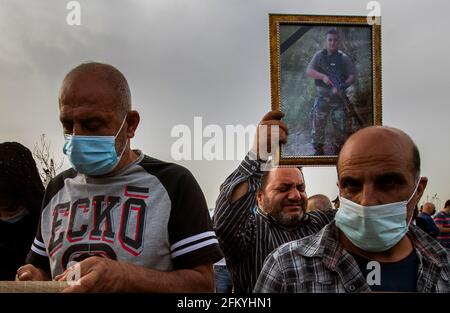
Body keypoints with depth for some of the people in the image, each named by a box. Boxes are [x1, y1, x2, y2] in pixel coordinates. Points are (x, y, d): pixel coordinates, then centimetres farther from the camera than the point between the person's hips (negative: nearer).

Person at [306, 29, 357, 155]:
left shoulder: (344, 58, 3)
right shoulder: (319, 55, 3)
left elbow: (352, 76, 0)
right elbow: (309, 71, -6)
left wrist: (343, 86, -18)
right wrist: (323, 76, -22)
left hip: (338, 97, 0)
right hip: (322, 97, 0)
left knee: (340, 127, 3)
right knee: (318, 125, 3)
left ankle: (335, 149, 20)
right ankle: (318, 150, 18)